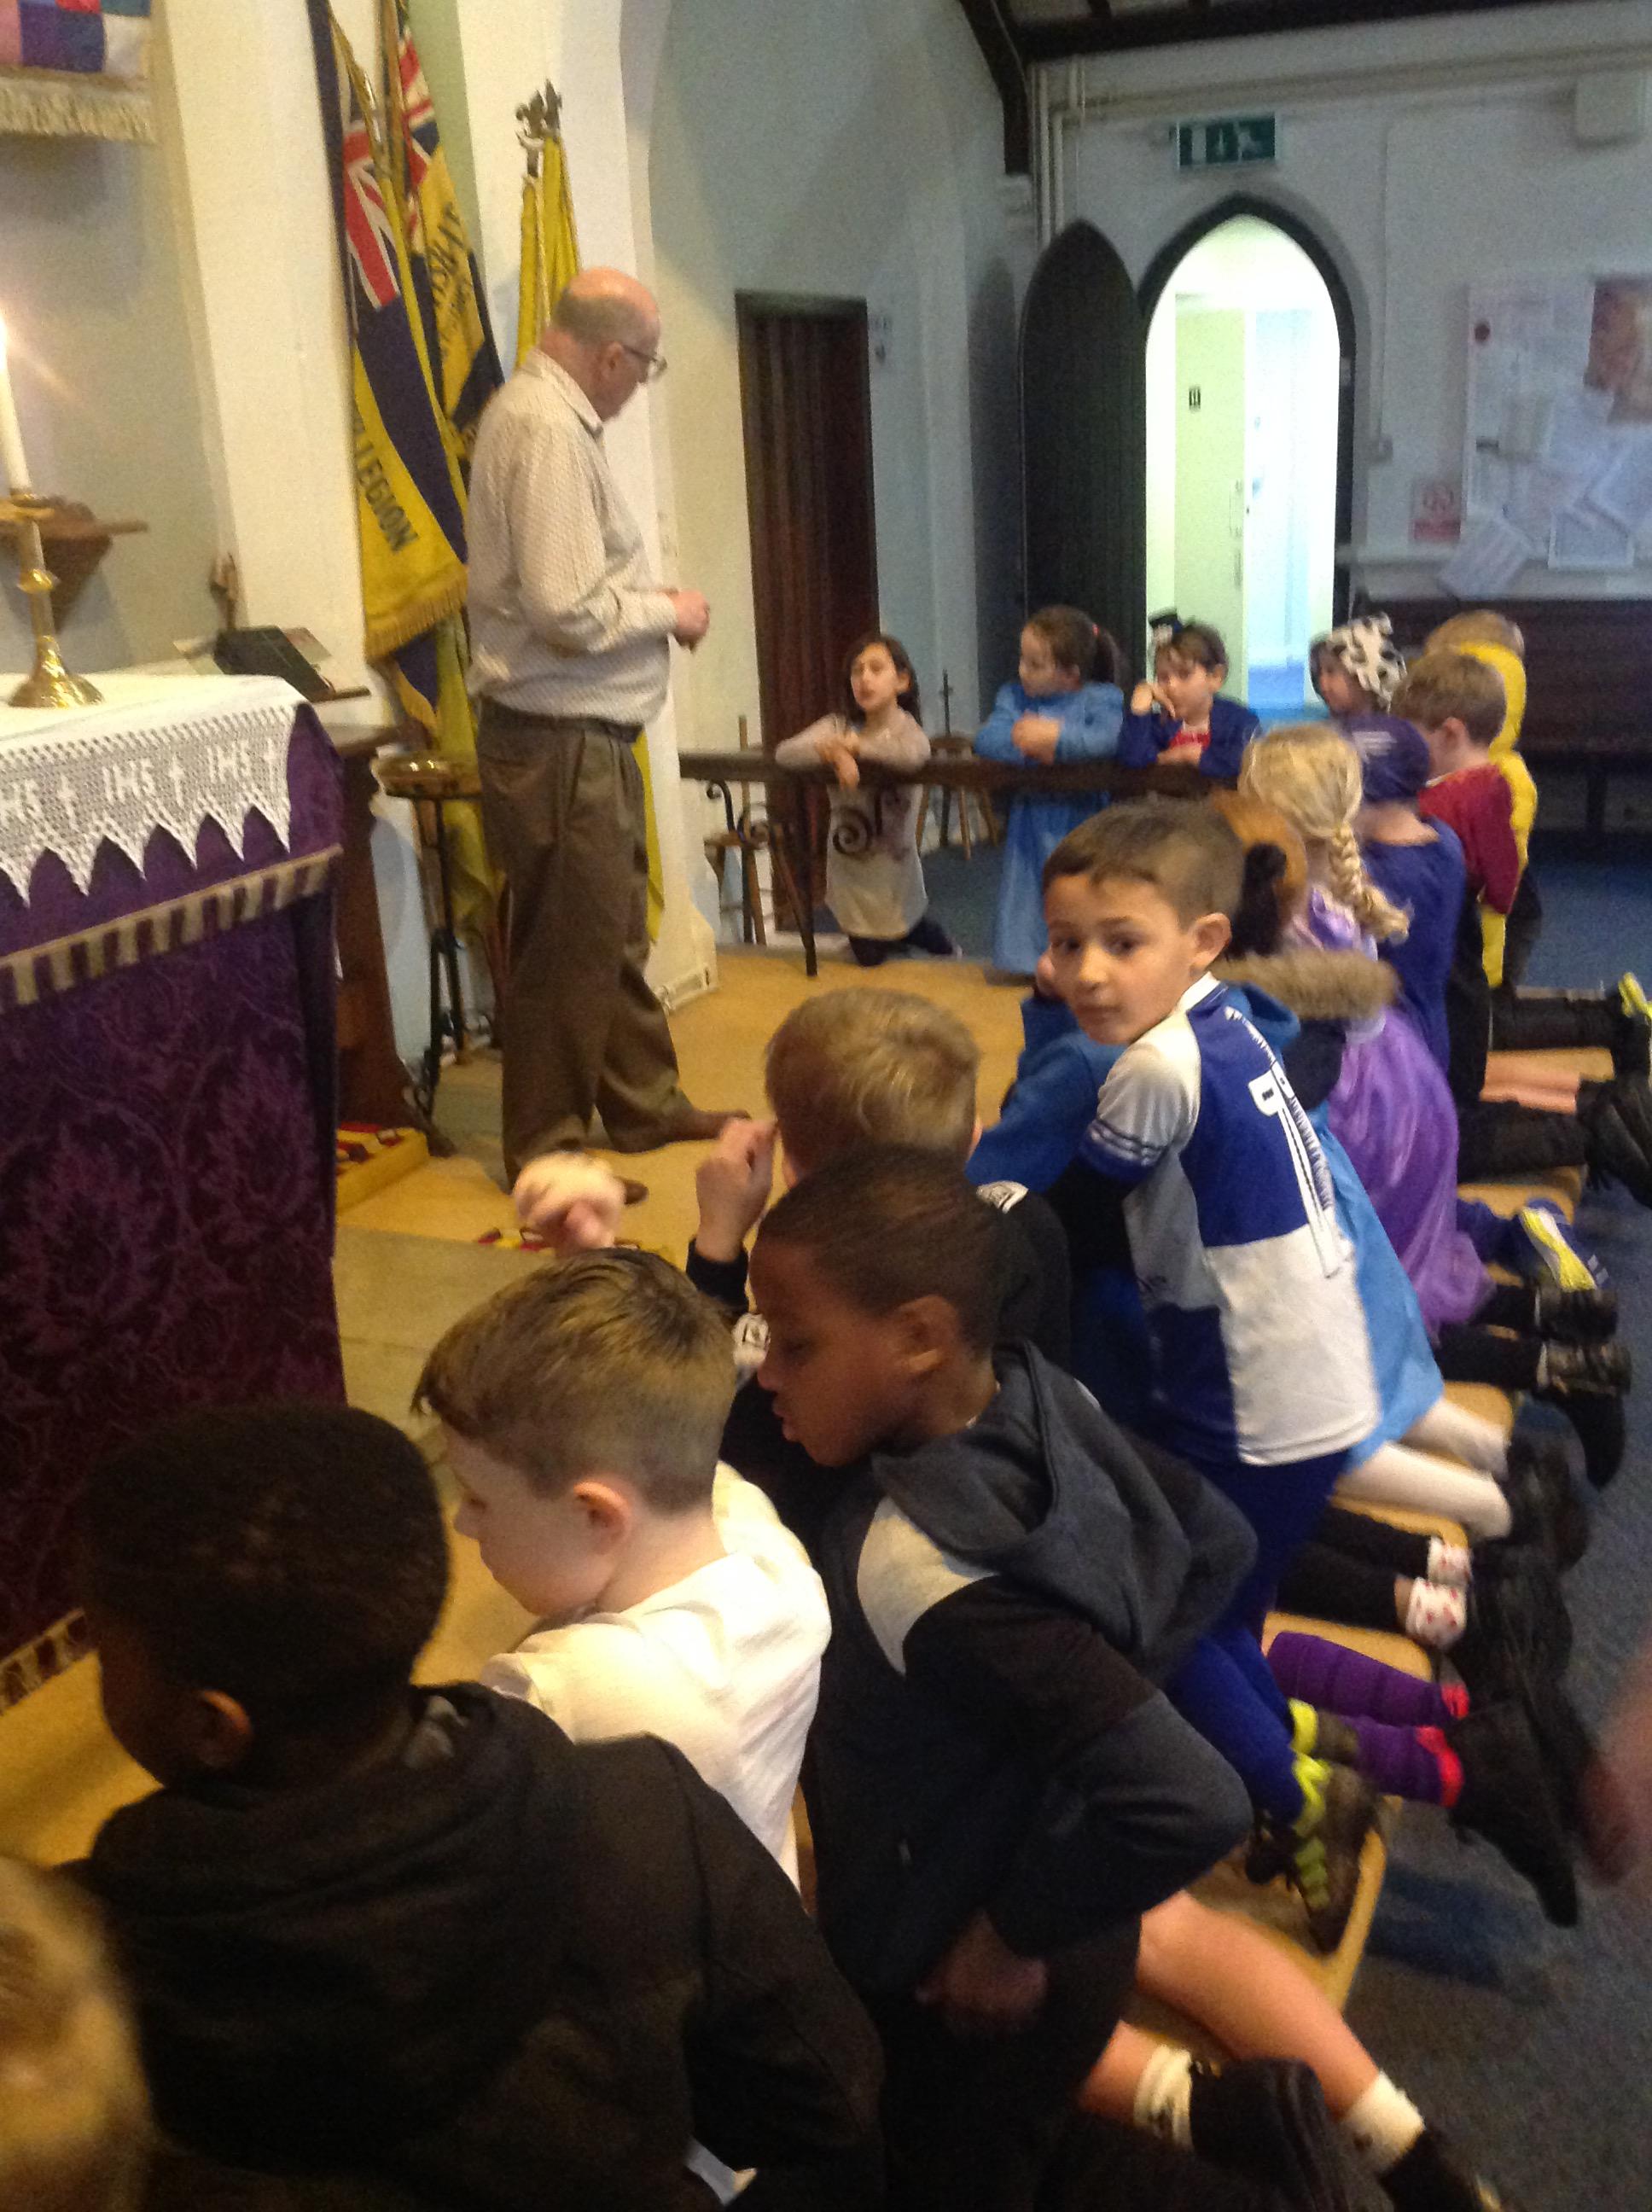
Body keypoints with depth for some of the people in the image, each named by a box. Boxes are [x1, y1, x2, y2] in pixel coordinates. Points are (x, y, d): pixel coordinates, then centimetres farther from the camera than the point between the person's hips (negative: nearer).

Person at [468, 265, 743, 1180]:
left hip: (588, 734, 10)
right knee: (567, 949, 0)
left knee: (618, 932, 20)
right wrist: (669, 611, -10)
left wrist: (650, 603, 9)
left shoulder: (546, 412, 13)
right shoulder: (547, 429, -19)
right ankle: (544, 1150, 13)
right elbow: (570, 611, -25)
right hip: (559, 742, -10)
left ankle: (642, 1103, 35)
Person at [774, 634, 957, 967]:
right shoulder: (839, 725, -4)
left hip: (895, 878, -2)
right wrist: (834, 753, -34)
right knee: (869, 962, 16)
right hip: (851, 874, 2)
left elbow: (914, 754, -37)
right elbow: (785, 753, -18)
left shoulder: (905, 726, -11)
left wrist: (851, 744, -26)